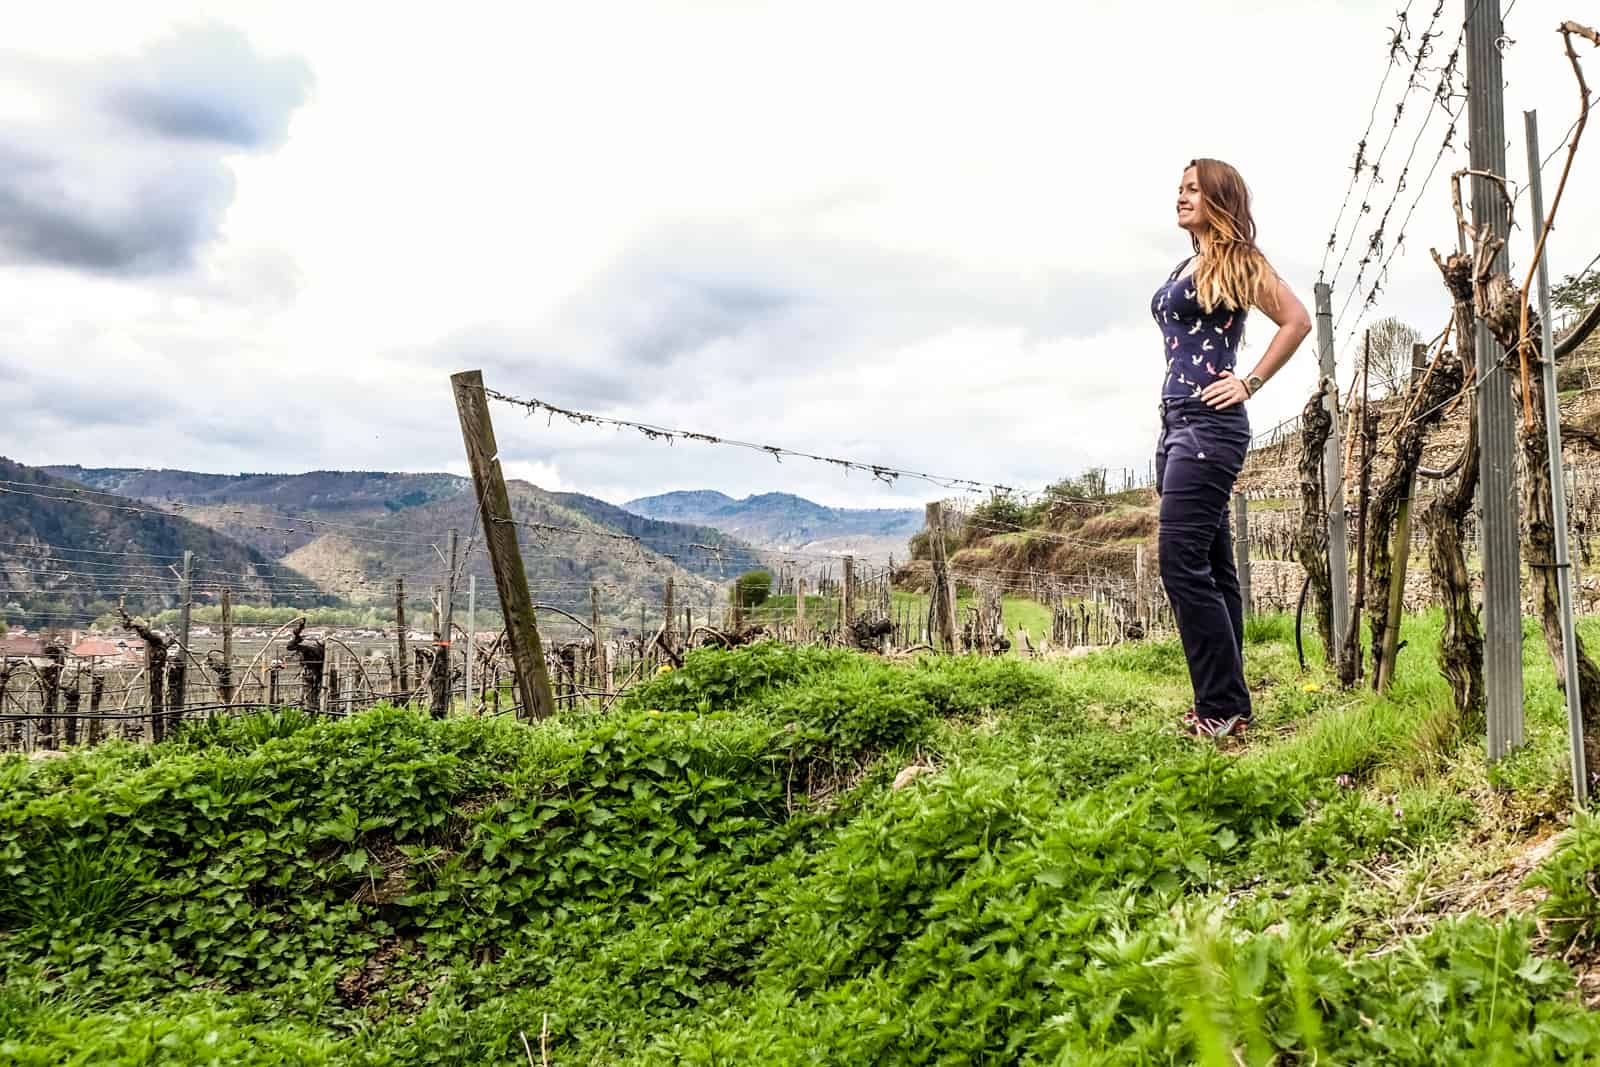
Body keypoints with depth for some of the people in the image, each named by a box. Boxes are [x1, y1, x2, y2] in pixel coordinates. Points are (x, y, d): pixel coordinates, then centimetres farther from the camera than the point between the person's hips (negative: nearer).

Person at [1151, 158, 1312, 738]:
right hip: (1176, 422, 9)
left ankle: (1222, 707, -9)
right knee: (1211, 567, 8)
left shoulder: (1236, 260, -3)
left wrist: (1250, 383, -10)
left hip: (1210, 423, -9)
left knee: (1181, 562, -15)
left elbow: (1297, 320, -10)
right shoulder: (1186, 266, 20)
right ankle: (1228, 704, 13)